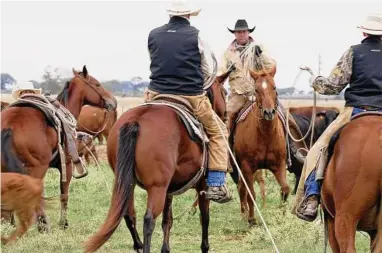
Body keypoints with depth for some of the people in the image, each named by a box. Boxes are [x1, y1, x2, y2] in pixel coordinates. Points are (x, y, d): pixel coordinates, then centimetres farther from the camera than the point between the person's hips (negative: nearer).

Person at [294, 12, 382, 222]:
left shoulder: (354, 52, 1)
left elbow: (333, 86, -1)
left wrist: (315, 81, 17)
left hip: (355, 112, -2)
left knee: (319, 149, 4)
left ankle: (311, 199, -11)